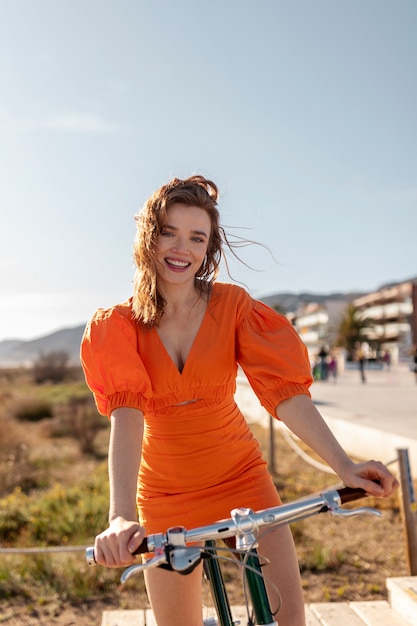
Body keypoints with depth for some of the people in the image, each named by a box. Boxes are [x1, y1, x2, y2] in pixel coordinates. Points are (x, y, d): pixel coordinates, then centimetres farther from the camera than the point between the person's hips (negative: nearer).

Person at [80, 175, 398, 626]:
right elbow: (126, 417, -23)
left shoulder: (232, 305, -9)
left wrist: (344, 466, -29)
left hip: (240, 477, 0)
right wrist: (121, 516, -37)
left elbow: (285, 392, -17)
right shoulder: (119, 325, -9)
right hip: (166, 493, 0)